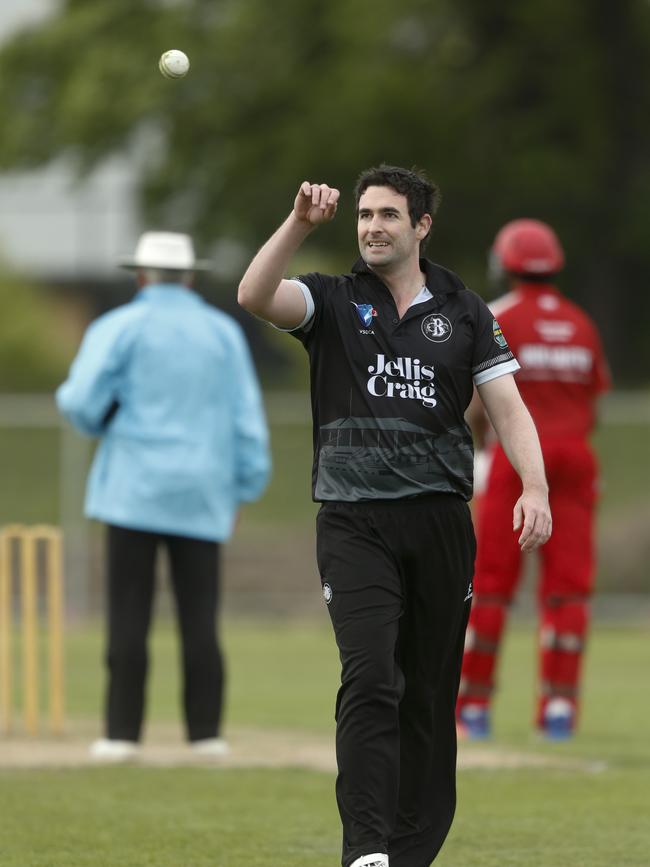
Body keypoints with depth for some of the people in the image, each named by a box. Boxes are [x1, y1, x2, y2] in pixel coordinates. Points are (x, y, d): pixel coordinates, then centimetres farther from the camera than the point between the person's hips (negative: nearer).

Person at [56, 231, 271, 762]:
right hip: (203, 497, 3)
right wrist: (245, 489, 13)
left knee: (130, 615, -3)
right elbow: (246, 417, 8)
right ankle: (206, 731, 1)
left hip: (135, 490, -3)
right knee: (200, 616, 4)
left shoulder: (119, 328, -1)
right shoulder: (223, 331, 9)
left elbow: (81, 402, -9)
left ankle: (123, 733, -5)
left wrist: (95, 421, 14)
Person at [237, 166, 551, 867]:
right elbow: (254, 296, -12)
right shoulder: (332, 301, 7)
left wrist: (534, 488, -9)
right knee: (369, 679, -18)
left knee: (431, 692, 5)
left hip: (440, 520, 3)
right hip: (353, 521, -3)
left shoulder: (463, 313, 12)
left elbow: (507, 406, 6)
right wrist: (300, 223, -21)